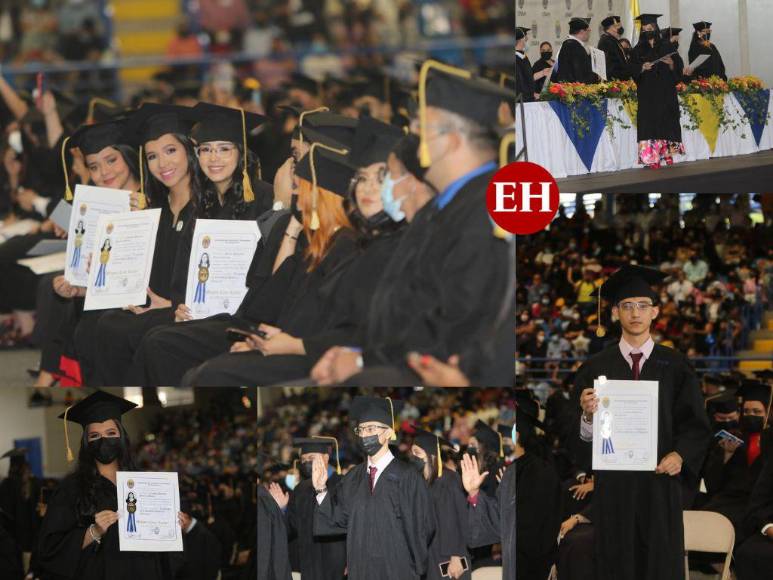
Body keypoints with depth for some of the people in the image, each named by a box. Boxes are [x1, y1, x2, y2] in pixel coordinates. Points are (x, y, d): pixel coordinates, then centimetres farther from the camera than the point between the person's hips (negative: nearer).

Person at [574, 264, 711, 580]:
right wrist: (588, 415, -19)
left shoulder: (676, 367, 5)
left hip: (660, 482, 0)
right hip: (612, 483, 0)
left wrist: (680, 455, -14)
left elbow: (696, 424, 3)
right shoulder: (595, 368, 5)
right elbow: (579, 433, 3)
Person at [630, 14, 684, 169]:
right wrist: (642, 68, -15)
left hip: (665, 91, 1)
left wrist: (671, 64, -12)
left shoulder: (666, 47, 10)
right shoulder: (638, 50, 9)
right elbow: (633, 71, 4)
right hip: (646, 93, -1)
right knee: (650, 123, -8)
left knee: (666, 121, -4)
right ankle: (653, 158, -10)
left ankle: (668, 155, 0)